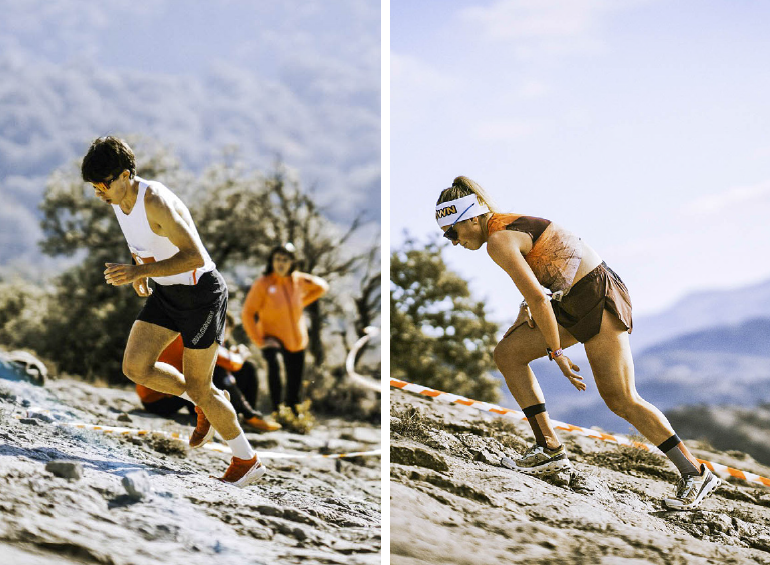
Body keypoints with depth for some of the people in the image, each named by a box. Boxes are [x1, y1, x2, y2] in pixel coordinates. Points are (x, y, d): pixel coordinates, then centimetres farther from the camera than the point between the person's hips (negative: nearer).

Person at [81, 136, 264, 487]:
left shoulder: (155, 202, -28)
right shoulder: (118, 198, -2)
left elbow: (195, 257, -32)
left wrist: (139, 271, -37)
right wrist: (139, 274, 10)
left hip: (201, 293, -8)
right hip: (166, 292, 8)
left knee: (198, 389, -2)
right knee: (135, 367, -3)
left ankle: (247, 461, 17)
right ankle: (207, 404, 20)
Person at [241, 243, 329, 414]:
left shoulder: (298, 280, -6)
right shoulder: (262, 284, -18)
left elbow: (321, 286, 14)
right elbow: (247, 314, -18)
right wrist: (259, 341, -20)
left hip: (296, 339, 4)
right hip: (272, 338, -4)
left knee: (295, 383, 10)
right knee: (273, 362, -35)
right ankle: (277, 409, -26)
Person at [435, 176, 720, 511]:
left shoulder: (498, 241, -15)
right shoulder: (508, 224, 14)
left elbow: (538, 298, -20)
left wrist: (556, 353, -12)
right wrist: (528, 307, 9)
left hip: (599, 300, -10)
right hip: (575, 301, 10)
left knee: (621, 399, -10)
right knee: (507, 354, 8)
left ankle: (695, 473, -3)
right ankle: (550, 450, 7)